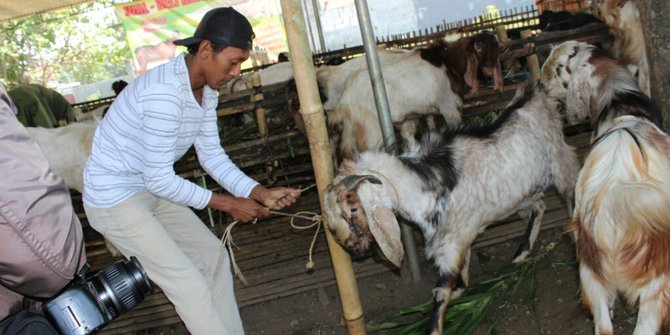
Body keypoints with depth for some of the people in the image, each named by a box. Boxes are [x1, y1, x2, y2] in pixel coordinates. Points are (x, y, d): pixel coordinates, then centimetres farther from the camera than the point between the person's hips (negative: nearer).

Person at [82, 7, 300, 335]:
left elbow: (212, 155, 2)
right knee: (189, 283, -8)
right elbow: (159, 178, -27)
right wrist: (227, 203, -19)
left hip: (151, 190, 9)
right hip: (114, 198, -9)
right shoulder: (165, 91, -31)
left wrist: (261, 193, -10)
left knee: (213, 255, 12)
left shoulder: (206, 90, -2)